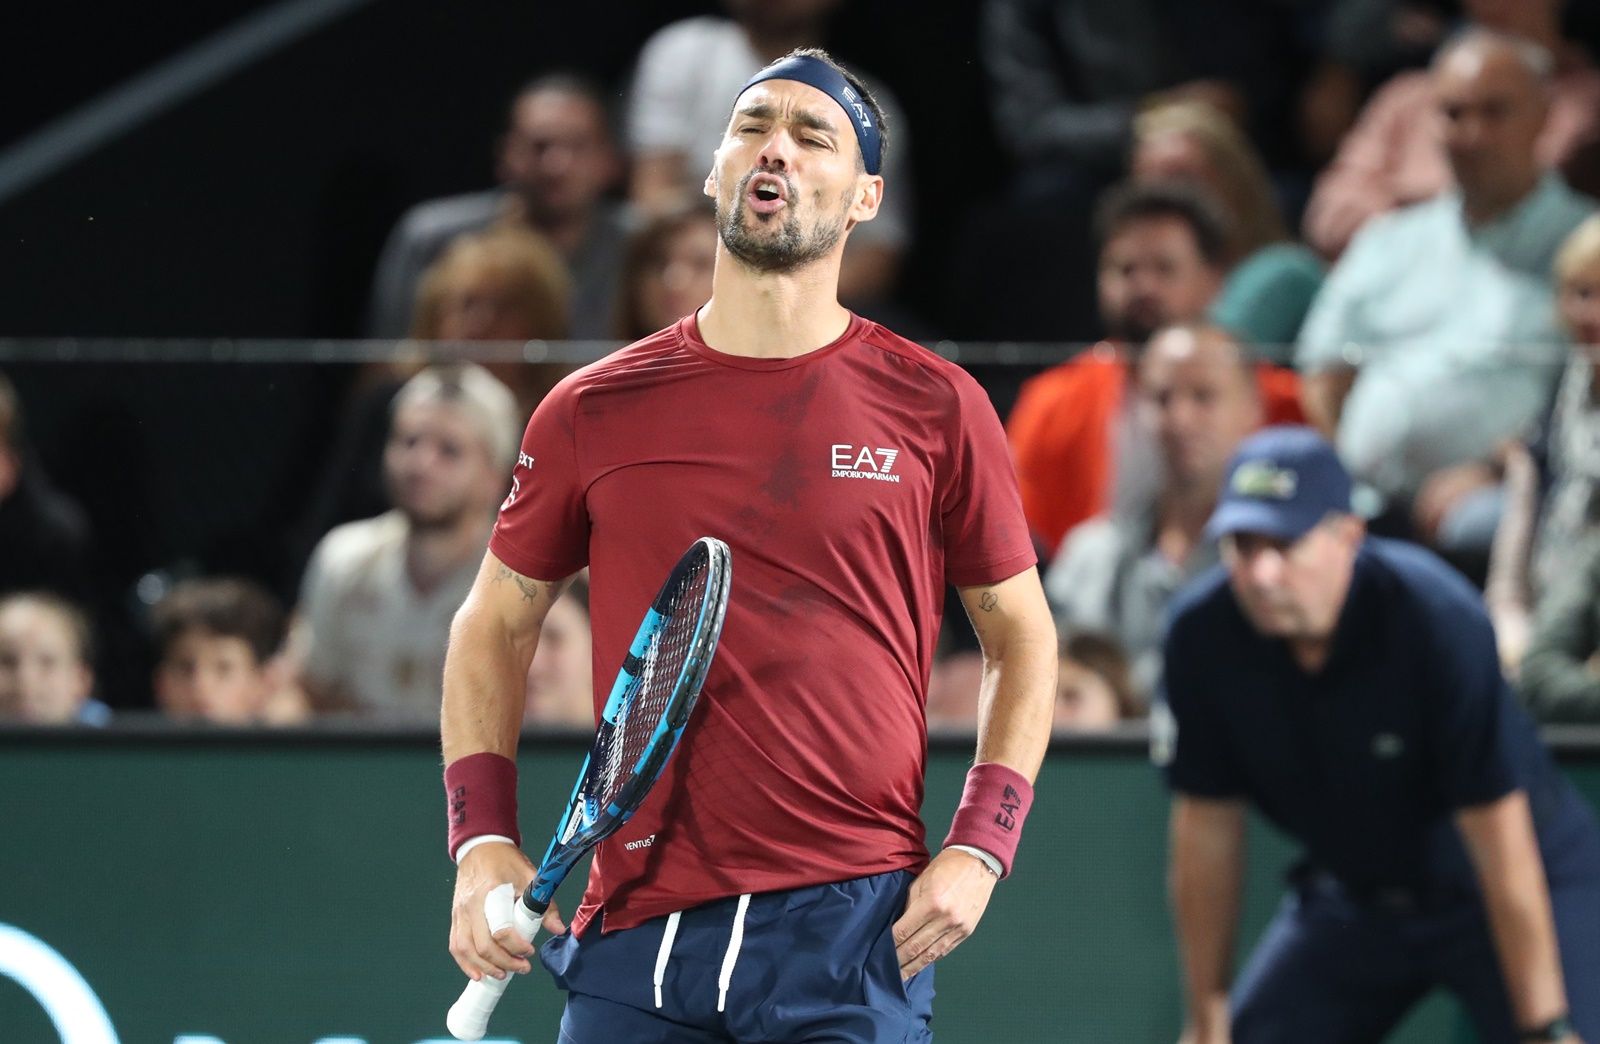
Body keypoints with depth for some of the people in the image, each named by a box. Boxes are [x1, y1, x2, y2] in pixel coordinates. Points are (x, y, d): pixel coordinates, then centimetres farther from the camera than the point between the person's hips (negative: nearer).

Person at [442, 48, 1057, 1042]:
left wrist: (979, 849, -1)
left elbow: (1022, 635, 11)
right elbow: (495, 625, 15)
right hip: (636, 936, 2)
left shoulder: (938, 409, 2)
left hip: (854, 928, -1)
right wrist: (483, 838, 3)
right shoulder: (594, 412, 6)